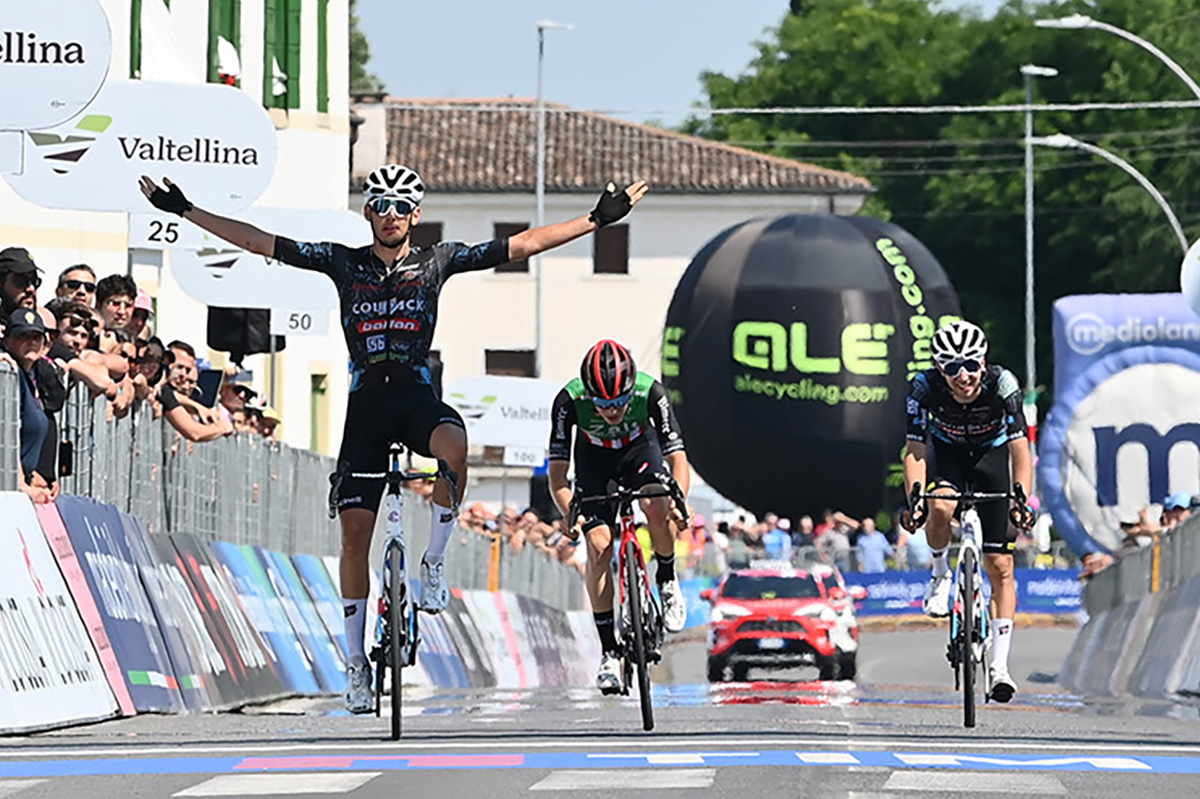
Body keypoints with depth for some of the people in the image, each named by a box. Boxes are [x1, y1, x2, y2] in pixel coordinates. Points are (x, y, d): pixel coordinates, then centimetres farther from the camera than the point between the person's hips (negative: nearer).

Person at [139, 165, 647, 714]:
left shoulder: (436, 262, 5)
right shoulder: (344, 263, 6)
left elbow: (524, 244, 3)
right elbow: (258, 242, 4)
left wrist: (598, 220, -1)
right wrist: (184, 211, 0)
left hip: (417, 395, -1)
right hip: (366, 401, 1)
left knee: (452, 445, -37)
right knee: (355, 532, -5)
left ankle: (434, 561, -16)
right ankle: (357, 659, 6)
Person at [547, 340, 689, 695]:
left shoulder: (650, 392, -35)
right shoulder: (570, 400, -35)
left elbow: (677, 459, -34)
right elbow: (557, 473, -31)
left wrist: (678, 504, -53)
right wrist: (571, 515, -48)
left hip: (640, 449, 0)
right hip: (594, 458, 0)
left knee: (656, 506, -31)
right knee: (599, 545, -15)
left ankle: (667, 580, 0)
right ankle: (609, 652, -6)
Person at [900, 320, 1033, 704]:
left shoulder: (1001, 384, -31)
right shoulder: (925, 387, -29)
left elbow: (1020, 449, -31)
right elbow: (915, 450, -27)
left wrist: (1021, 499, -44)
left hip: (991, 455, 0)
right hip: (946, 453, 0)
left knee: (1000, 566, -7)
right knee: (940, 508, -36)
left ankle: (1000, 665, -2)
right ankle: (941, 574, -4)